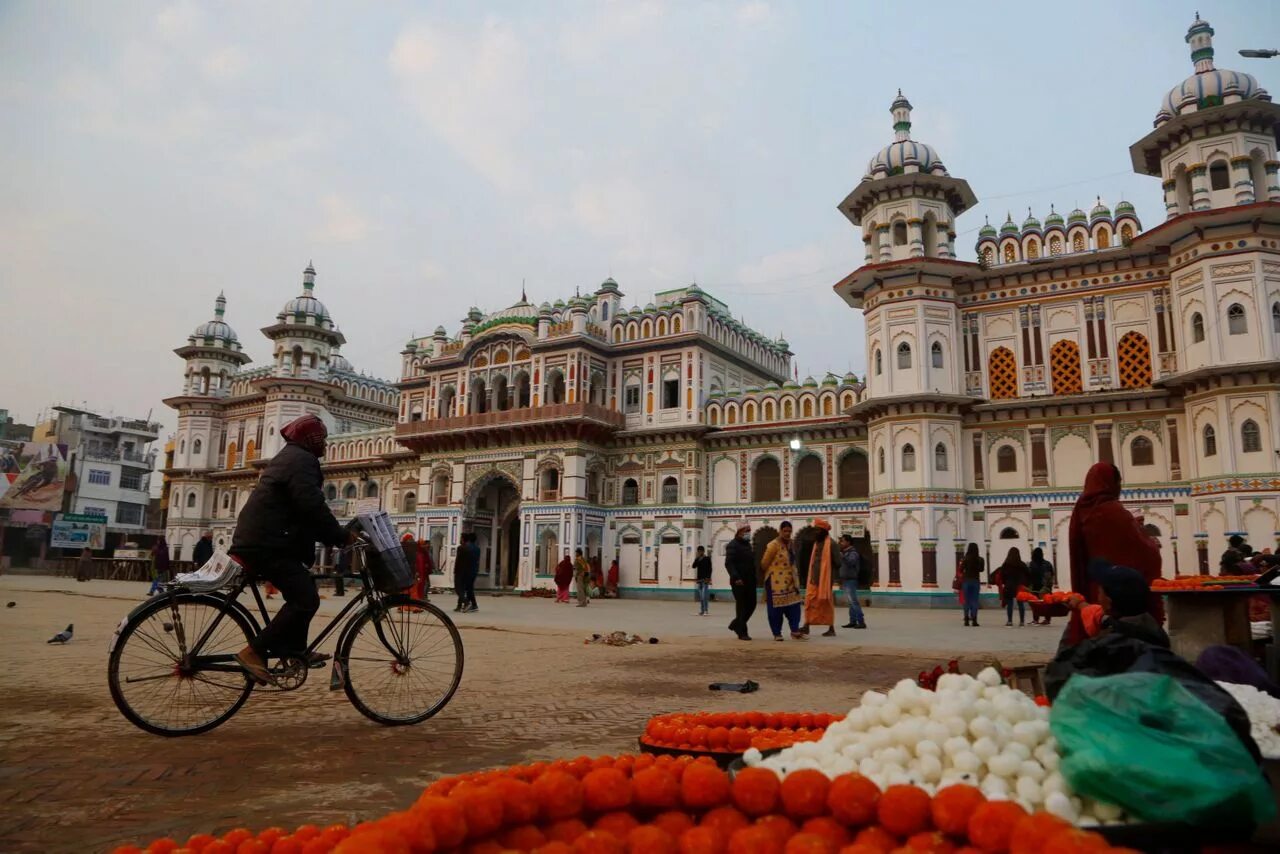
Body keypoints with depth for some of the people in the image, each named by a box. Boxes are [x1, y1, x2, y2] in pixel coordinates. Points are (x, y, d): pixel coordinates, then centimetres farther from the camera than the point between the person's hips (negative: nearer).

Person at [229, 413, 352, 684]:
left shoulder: (289, 457, 24)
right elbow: (312, 508, -22)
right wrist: (342, 536, -13)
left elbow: (301, 510, 26)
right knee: (306, 599, -15)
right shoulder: (302, 459, -10)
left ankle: (295, 649, 21)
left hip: (258, 539, 11)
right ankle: (254, 651, -15)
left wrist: (335, 536, 20)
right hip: (266, 544, -11)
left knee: (301, 591, 21)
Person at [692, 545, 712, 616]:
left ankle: (706, 610, -11)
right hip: (699, 578, 6)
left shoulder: (707, 559, -2)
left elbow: (710, 569, -7)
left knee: (704, 595, -14)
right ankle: (702, 610, 11)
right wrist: (696, 558, -7)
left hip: (705, 579, -6)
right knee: (700, 596, 7)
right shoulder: (698, 559, 12)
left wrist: (708, 577, -15)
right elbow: (694, 566, 1)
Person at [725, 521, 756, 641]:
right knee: (742, 606, -4)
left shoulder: (747, 544, 19)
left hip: (750, 581, 8)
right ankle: (742, 633, 3)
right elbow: (729, 563, -17)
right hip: (739, 581, -8)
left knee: (751, 605, 9)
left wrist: (754, 578, 17)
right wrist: (735, 577, -27)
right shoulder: (733, 545, -8)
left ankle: (736, 624, 26)